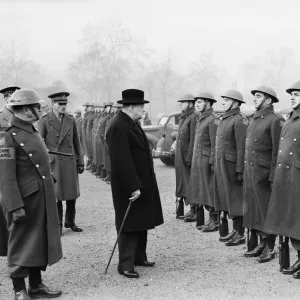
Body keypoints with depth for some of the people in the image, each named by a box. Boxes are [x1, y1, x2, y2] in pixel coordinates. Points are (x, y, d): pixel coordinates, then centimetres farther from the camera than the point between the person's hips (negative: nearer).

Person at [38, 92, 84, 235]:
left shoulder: (71, 120, 6)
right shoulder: (44, 121, -6)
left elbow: (76, 142, 11)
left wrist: (80, 162, 8)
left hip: (70, 163, 4)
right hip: (54, 163, -4)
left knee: (72, 195, 8)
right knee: (56, 196, 1)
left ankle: (70, 222, 24)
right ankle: (57, 225, 13)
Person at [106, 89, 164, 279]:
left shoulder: (132, 123, 9)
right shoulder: (118, 127, -21)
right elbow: (122, 161, -26)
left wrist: (141, 184, 15)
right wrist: (133, 187, -26)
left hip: (142, 182, 10)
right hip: (128, 185, -10)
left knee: (142, 222, 17)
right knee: (129, 225, -2)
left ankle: (139, 257, 29)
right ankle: (125, 264, 6)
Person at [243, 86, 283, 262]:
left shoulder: (275, 120, -11)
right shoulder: (254, 120, 15)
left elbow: (277, 152, -15)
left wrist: (273, 177, -18)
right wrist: (244, 171, 13)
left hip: (264, 173, -8)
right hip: (250, 172, 8)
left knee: (266, 210, 0)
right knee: (254, 209, 12)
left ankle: (270, 248, 9)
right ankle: (262, 244, 21)